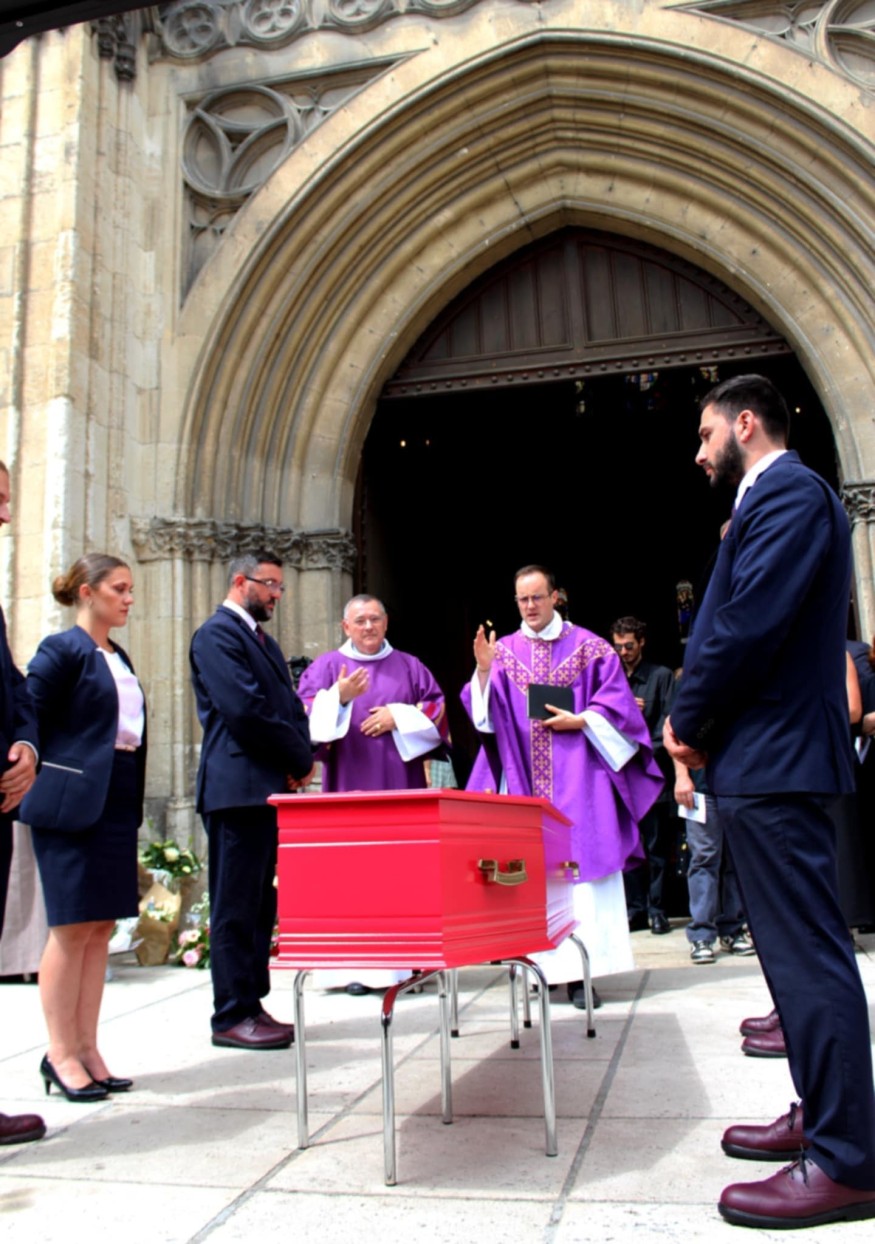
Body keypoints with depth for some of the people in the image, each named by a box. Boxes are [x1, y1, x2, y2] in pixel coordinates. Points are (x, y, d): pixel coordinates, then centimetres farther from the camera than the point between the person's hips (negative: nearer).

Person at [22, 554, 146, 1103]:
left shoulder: (119, 657, 16)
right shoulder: (63, 649, -8)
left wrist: (133, 801, 12)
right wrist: (52, 773, -7)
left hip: (117, 805, 8)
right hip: (73, 804, -8)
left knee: (101, 929, 9)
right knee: (71, 928, -1)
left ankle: (87, 1049, 18)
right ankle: (61, 1054, 10)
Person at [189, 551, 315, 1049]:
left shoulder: (265, 641, 22)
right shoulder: (217, 635, -7)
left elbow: (291, 707, 17)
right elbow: (245, 710, -17)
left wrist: (301, 757, -2)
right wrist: (300, 760, -9)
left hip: (272, 788, 9)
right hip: (239, 788, -9)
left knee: (260, 905, 11)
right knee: (237, 907, -3)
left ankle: (251, 1005, 19)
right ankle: (232, 1017, 4)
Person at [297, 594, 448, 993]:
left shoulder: (409, 667, 14)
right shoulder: (326, 666, 9)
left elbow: (438, 709, 7)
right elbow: (308, 716, -3)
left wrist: (398, 717, -7)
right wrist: (339, 698, -21)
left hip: (401, 785, 2)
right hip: (350, 784, -2)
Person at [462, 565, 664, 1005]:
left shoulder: (589, 647, 5)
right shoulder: (504, 651, 9)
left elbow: (618, 703, 2)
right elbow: (485, 715, 1)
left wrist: (579, 721, -11)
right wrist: (484, 670, -15)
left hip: (577, 781, -1)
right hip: (523, 781, 2)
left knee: (579, 867, -3)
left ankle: (579, 970, 2)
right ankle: (536, 963, 6)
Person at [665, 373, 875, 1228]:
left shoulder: (787, 493, -11)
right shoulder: (773, 499, 21)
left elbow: (749, 626, -22)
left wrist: (687, 720, -9)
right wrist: (699, 721, 9)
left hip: (773, 760, -11)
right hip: (764, 754, 11)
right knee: (798, 948, 16)